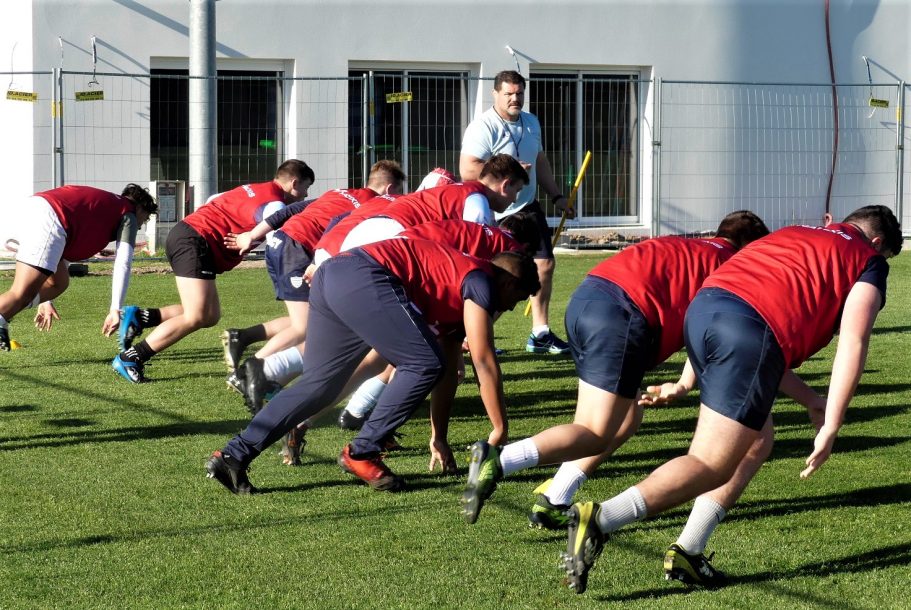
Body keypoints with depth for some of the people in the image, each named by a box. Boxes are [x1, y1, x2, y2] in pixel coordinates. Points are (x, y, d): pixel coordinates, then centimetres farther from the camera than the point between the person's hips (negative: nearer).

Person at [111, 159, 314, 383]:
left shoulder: (257, 190, 19)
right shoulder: (274, 203, -10)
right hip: (194, 241, -10)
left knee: (210, 315, 8)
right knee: (195, 318, -14)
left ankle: (139, 317, 8)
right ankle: (129, 359, -12)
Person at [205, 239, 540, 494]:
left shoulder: (457, 294, 30)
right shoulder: (481, 282, 3)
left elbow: (446, 370, 34)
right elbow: (485, 362, -2)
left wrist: (439, 438, 37)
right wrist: (499, 431, 5)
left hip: (331, 275, 10)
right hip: (363, 278, -10)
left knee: (318, 385, 11)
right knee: (423, 364, -7)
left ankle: (233, 456, 7)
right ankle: (362, 454, -2)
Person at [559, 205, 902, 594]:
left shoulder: (792, 234, 36)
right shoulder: (869, 262, 18)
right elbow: (853, 342, 3)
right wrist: (830, 427, 1)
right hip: (754, 331, -7)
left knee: (755, 441, 23)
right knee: (711, 467, -5)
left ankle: (689, 551, 14)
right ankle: (600, 520, -24)